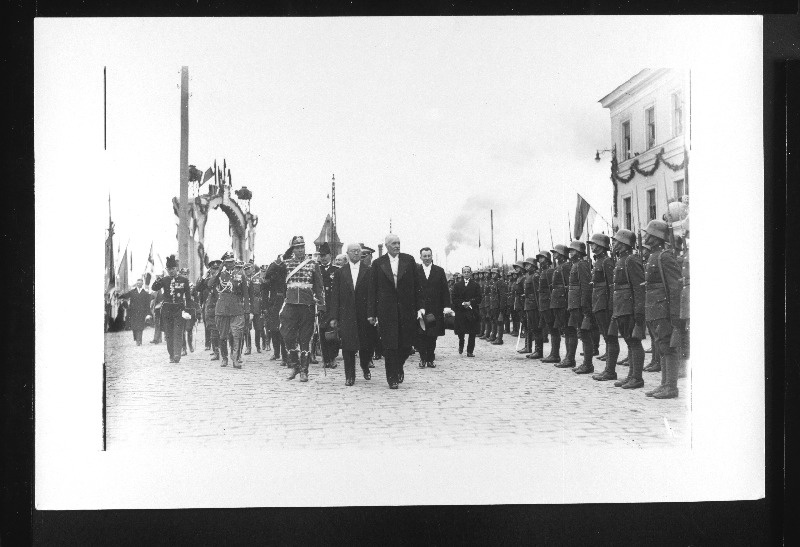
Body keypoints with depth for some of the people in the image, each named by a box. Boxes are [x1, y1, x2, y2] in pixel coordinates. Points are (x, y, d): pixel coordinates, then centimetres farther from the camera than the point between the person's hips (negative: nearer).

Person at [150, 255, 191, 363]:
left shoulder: (184, 280, 2)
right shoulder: (164, 280, 5)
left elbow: (188, 295, 6)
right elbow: (154, 288, -8)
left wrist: (187, 309, 1)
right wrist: (161, 278, -22)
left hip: (179, 309, -2)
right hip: (167, 309, 2)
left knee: (178, 333, -12)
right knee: (168, 334, 6)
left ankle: (177, 355, -18)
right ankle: (171, 355, 15)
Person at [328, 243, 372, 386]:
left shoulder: (368, 271, 4)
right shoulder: (339, 272, 8)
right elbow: (334, 296, 5)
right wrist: (333, 317, -1)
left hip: (364, 314, 0)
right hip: (346, 314, 0)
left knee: (366, 345, 5)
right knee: (348, 347, -1)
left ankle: (365, 367, 32)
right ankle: (349, 376, 6)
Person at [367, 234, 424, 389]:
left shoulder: (409, 260, 7)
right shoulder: (378, 264, 3)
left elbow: (416, 285, 7)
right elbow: (372, 290, 3)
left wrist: (419, 306, 1)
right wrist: (371, 312, -1)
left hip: (407, 309, 1)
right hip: (386, 311, -1)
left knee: (406, 343, 2)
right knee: (390, 345, -1)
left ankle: (399, 367, 30)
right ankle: (392, 378, 7)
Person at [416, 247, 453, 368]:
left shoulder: (439, 271, 9)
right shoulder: (415, 270, 4)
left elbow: (445, 290, 7)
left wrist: (447, 306, -3)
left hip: (435, 309, 1)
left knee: (432, 335, 2)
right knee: (420, 334, -3)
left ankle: (430, 359, 10)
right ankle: (423, 358, 7)